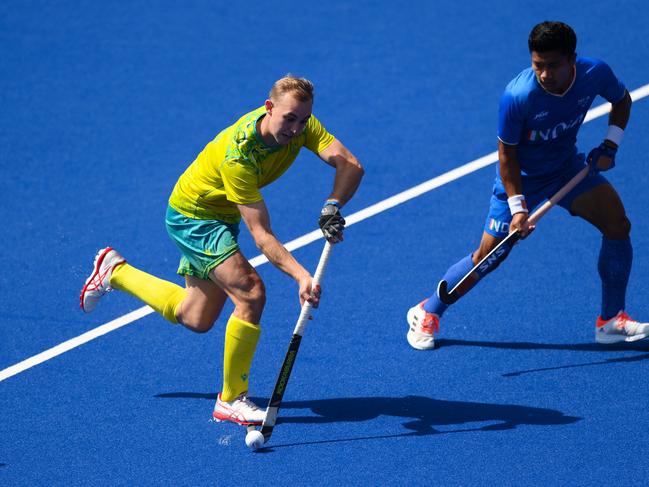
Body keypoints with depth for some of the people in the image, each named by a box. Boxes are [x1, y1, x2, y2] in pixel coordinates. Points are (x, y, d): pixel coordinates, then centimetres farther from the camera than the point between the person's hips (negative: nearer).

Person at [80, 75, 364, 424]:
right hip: (191, 215, -8)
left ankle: (114, 271, 36)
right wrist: (301, 276, -49)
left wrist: (332, 206, -45)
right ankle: (231, 401, -11)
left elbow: (350, 165, -25)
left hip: (221, 215, 8)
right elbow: (261, 234, -37)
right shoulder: (238, 153, -38)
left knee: (195, 319, 16)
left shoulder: (301, 124, -19)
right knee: (251, 293, -24)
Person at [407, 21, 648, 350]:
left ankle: (611, 321, 3)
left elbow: (622, 100, 3)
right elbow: (506, 153, -20)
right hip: (521, 179, -4)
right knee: (487, 257, -2)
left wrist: (610, 145, -9)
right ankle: (427, 313, 20)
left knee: (618, 224, -10)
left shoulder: (596, 73, -22)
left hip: (568, 167, 4)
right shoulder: (517, 96, -34)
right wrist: (518, 206, -24)